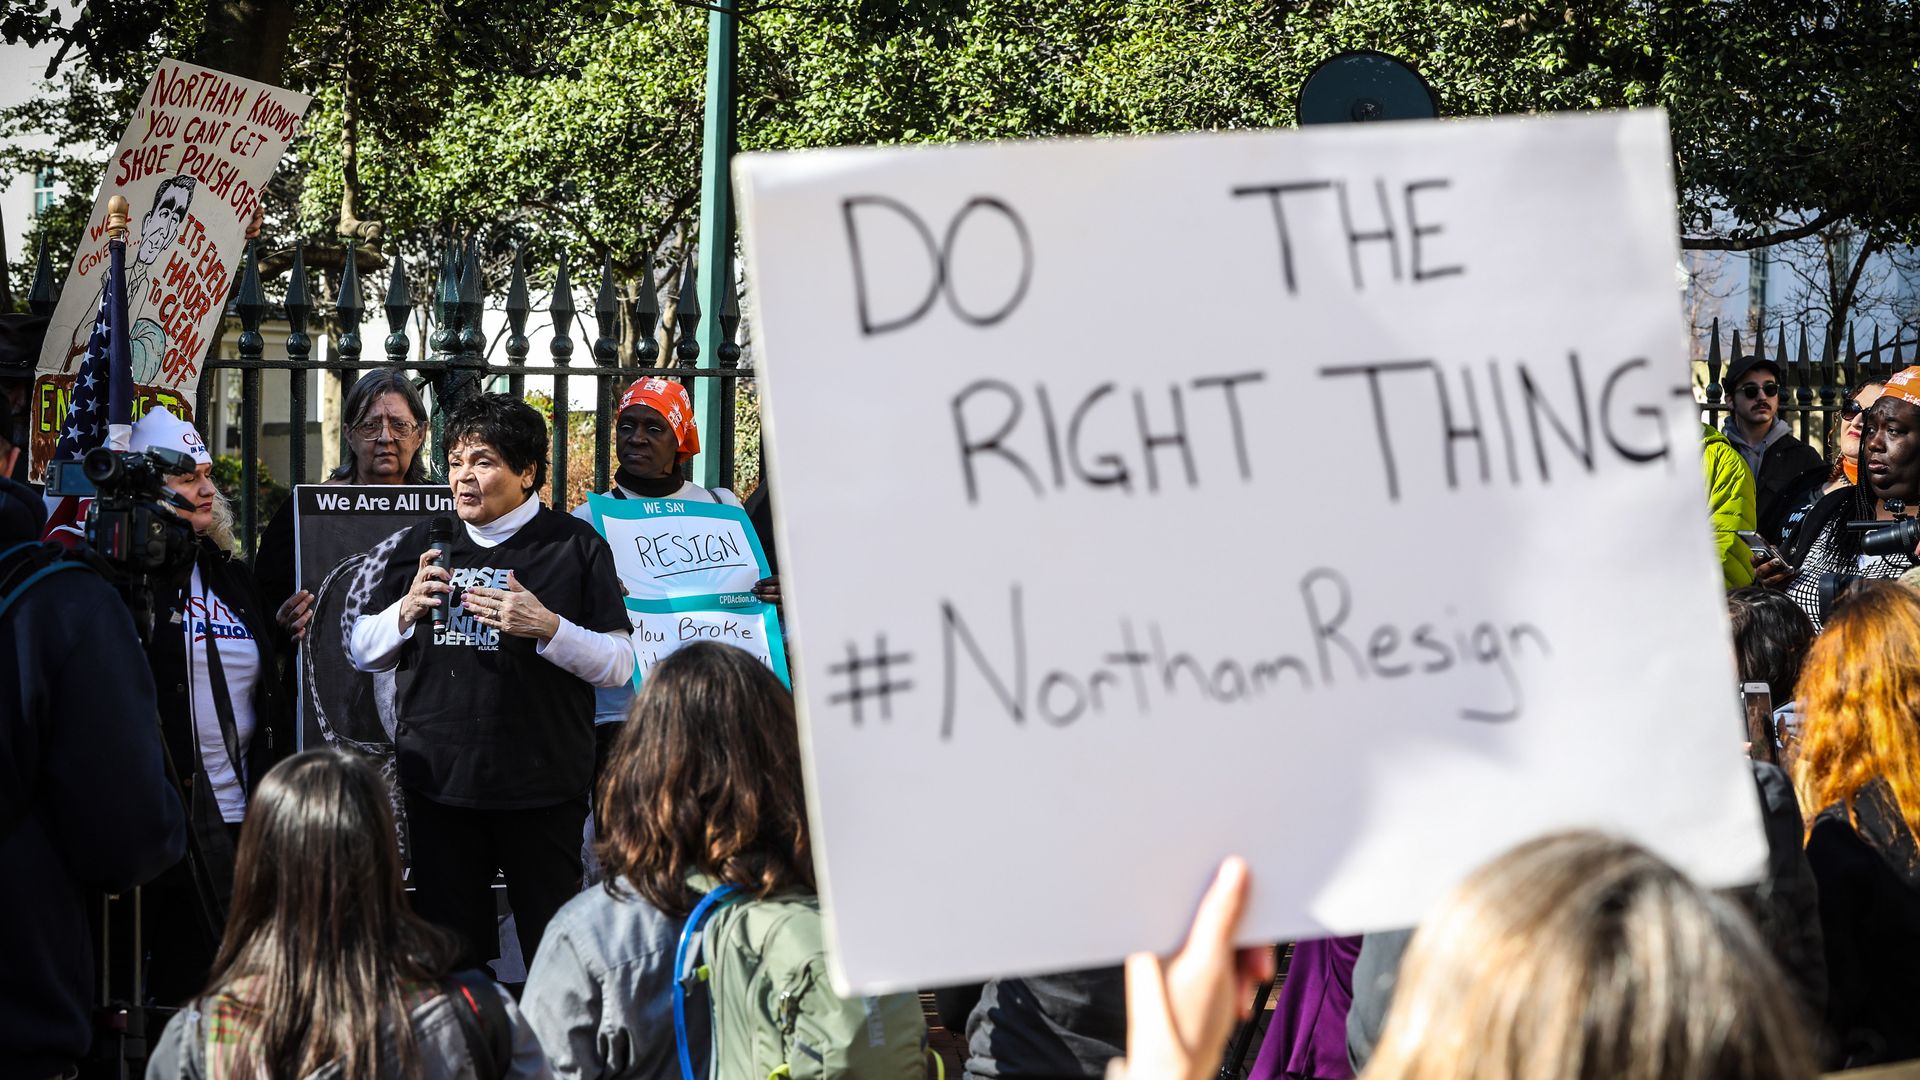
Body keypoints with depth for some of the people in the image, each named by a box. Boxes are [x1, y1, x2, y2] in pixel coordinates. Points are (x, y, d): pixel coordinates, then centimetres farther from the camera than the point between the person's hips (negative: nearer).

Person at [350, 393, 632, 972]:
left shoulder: (574, 545, 1)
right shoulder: (423, 544, 13)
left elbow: (619, 664, -2)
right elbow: (363, 653, 16)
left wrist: (546, 627, -17)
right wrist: (406, 610, -3)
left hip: (543, 787, -3)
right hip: (439, 783, 4)